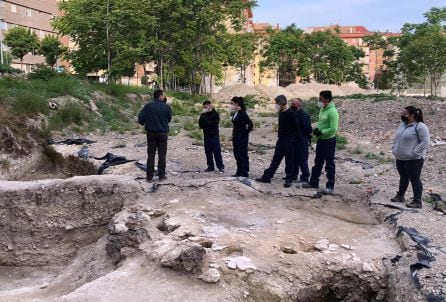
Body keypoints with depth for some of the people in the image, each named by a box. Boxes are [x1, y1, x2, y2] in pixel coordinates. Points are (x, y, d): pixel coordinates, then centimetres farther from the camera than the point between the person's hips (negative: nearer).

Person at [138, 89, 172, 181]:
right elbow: (169, 119, 5)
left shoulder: (148, 106, -6)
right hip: (163, 133, -1)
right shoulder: (166, 107, -6)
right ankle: (161, 175, 10)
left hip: (151, 133, 1)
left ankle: (149, 176, 7)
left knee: (151, 155, 7)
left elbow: (140, 118, -10)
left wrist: (145, 123, 11)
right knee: (162, 155, 8)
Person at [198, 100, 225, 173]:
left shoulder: (215, 114, -4)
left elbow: (214, 124, -15)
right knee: (208, 152, 7)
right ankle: (210, 166, 16)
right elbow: (200, 123, 1)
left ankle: (221, 167, -1)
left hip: (214, 136, -5)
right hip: (206, 135, 5)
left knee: (217, 152, -5)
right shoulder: (204, 115, 10)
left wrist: (204, 125, -12)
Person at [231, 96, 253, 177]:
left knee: (243, 155, -2)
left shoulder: (242, 113, -15)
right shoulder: (234, 113, 10)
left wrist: (245, 133, -13)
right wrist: (233, 135, 13)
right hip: (236, 136, 9)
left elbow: (250, 124, -19)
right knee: (237, 154, 13)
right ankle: (239, 172, 23)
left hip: (242, 137, -9)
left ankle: (245, 173, 6)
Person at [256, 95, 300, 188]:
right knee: (275, 159, 11)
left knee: (289, 160, 0)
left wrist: (294, 137, -8)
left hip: (289, 140, -8)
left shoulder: (290, 113, -16)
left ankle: (289, 179, 9)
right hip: (281, 139, 8)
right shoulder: (281, 112, 9)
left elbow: (296, 127, -15)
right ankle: (267, 176, 14)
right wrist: (280, 134, 15)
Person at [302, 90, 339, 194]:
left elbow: (333, 129, -24)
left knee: (329, 165, 2)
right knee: (318, 162, 16)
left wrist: (321, 132, -17)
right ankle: (313, 182, 27)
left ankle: (330, 186, 11)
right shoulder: (322, 109, 8)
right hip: (320, 140, 9)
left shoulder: (332, 111, -20)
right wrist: (317, 129, 2)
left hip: (329, 141, -9)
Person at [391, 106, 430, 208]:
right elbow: (396, 138, 21)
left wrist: (414, 153, -21)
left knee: (414, 179, -2)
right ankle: (400, 196, 32)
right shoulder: (402, 124, 10)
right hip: (400, 158, 8)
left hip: (413, 159, -8)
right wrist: (394, 149, 10)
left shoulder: (420, 126, -15)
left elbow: (425, 142, -18)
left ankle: (417, 201, 5)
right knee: (403, 177, 19)